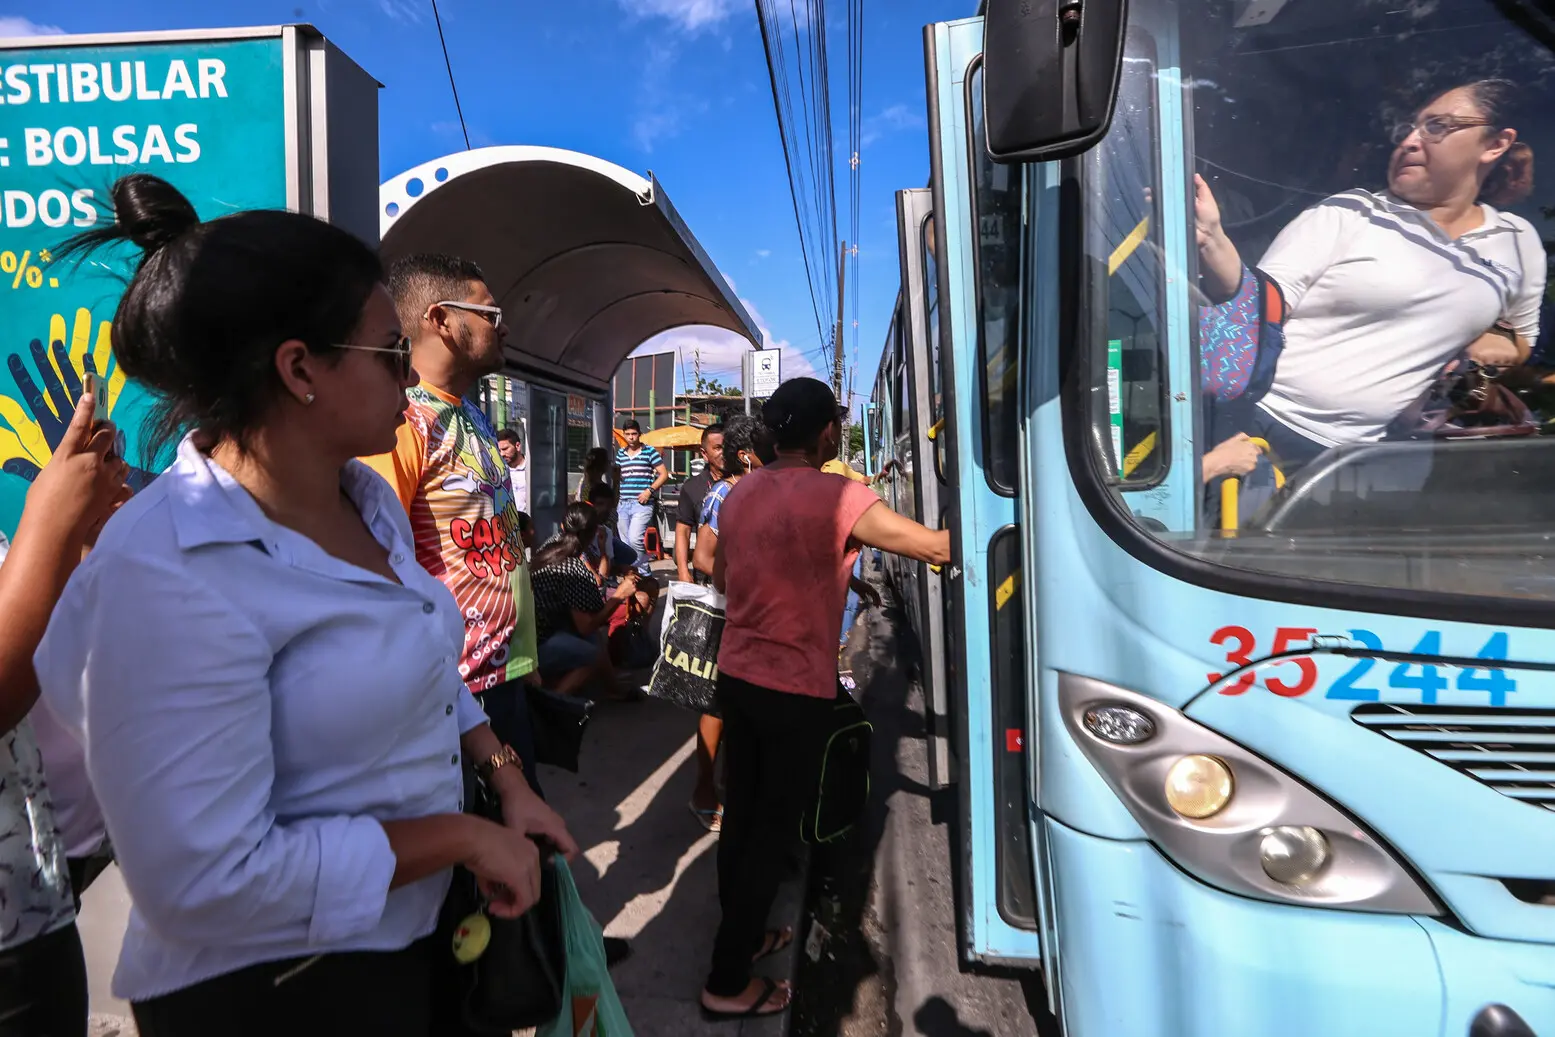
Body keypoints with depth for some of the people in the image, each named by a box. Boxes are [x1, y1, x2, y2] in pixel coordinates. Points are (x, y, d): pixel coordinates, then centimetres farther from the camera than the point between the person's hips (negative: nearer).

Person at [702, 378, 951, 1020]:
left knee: (741, 816, 18)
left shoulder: (739, 494, 4)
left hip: (736, 677, 7)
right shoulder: (838, 498, -18)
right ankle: (728, 984, 17)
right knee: (773, 832, 6)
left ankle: (742, 936, 37)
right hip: (797, 692, -7)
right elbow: (942, 548, -18)